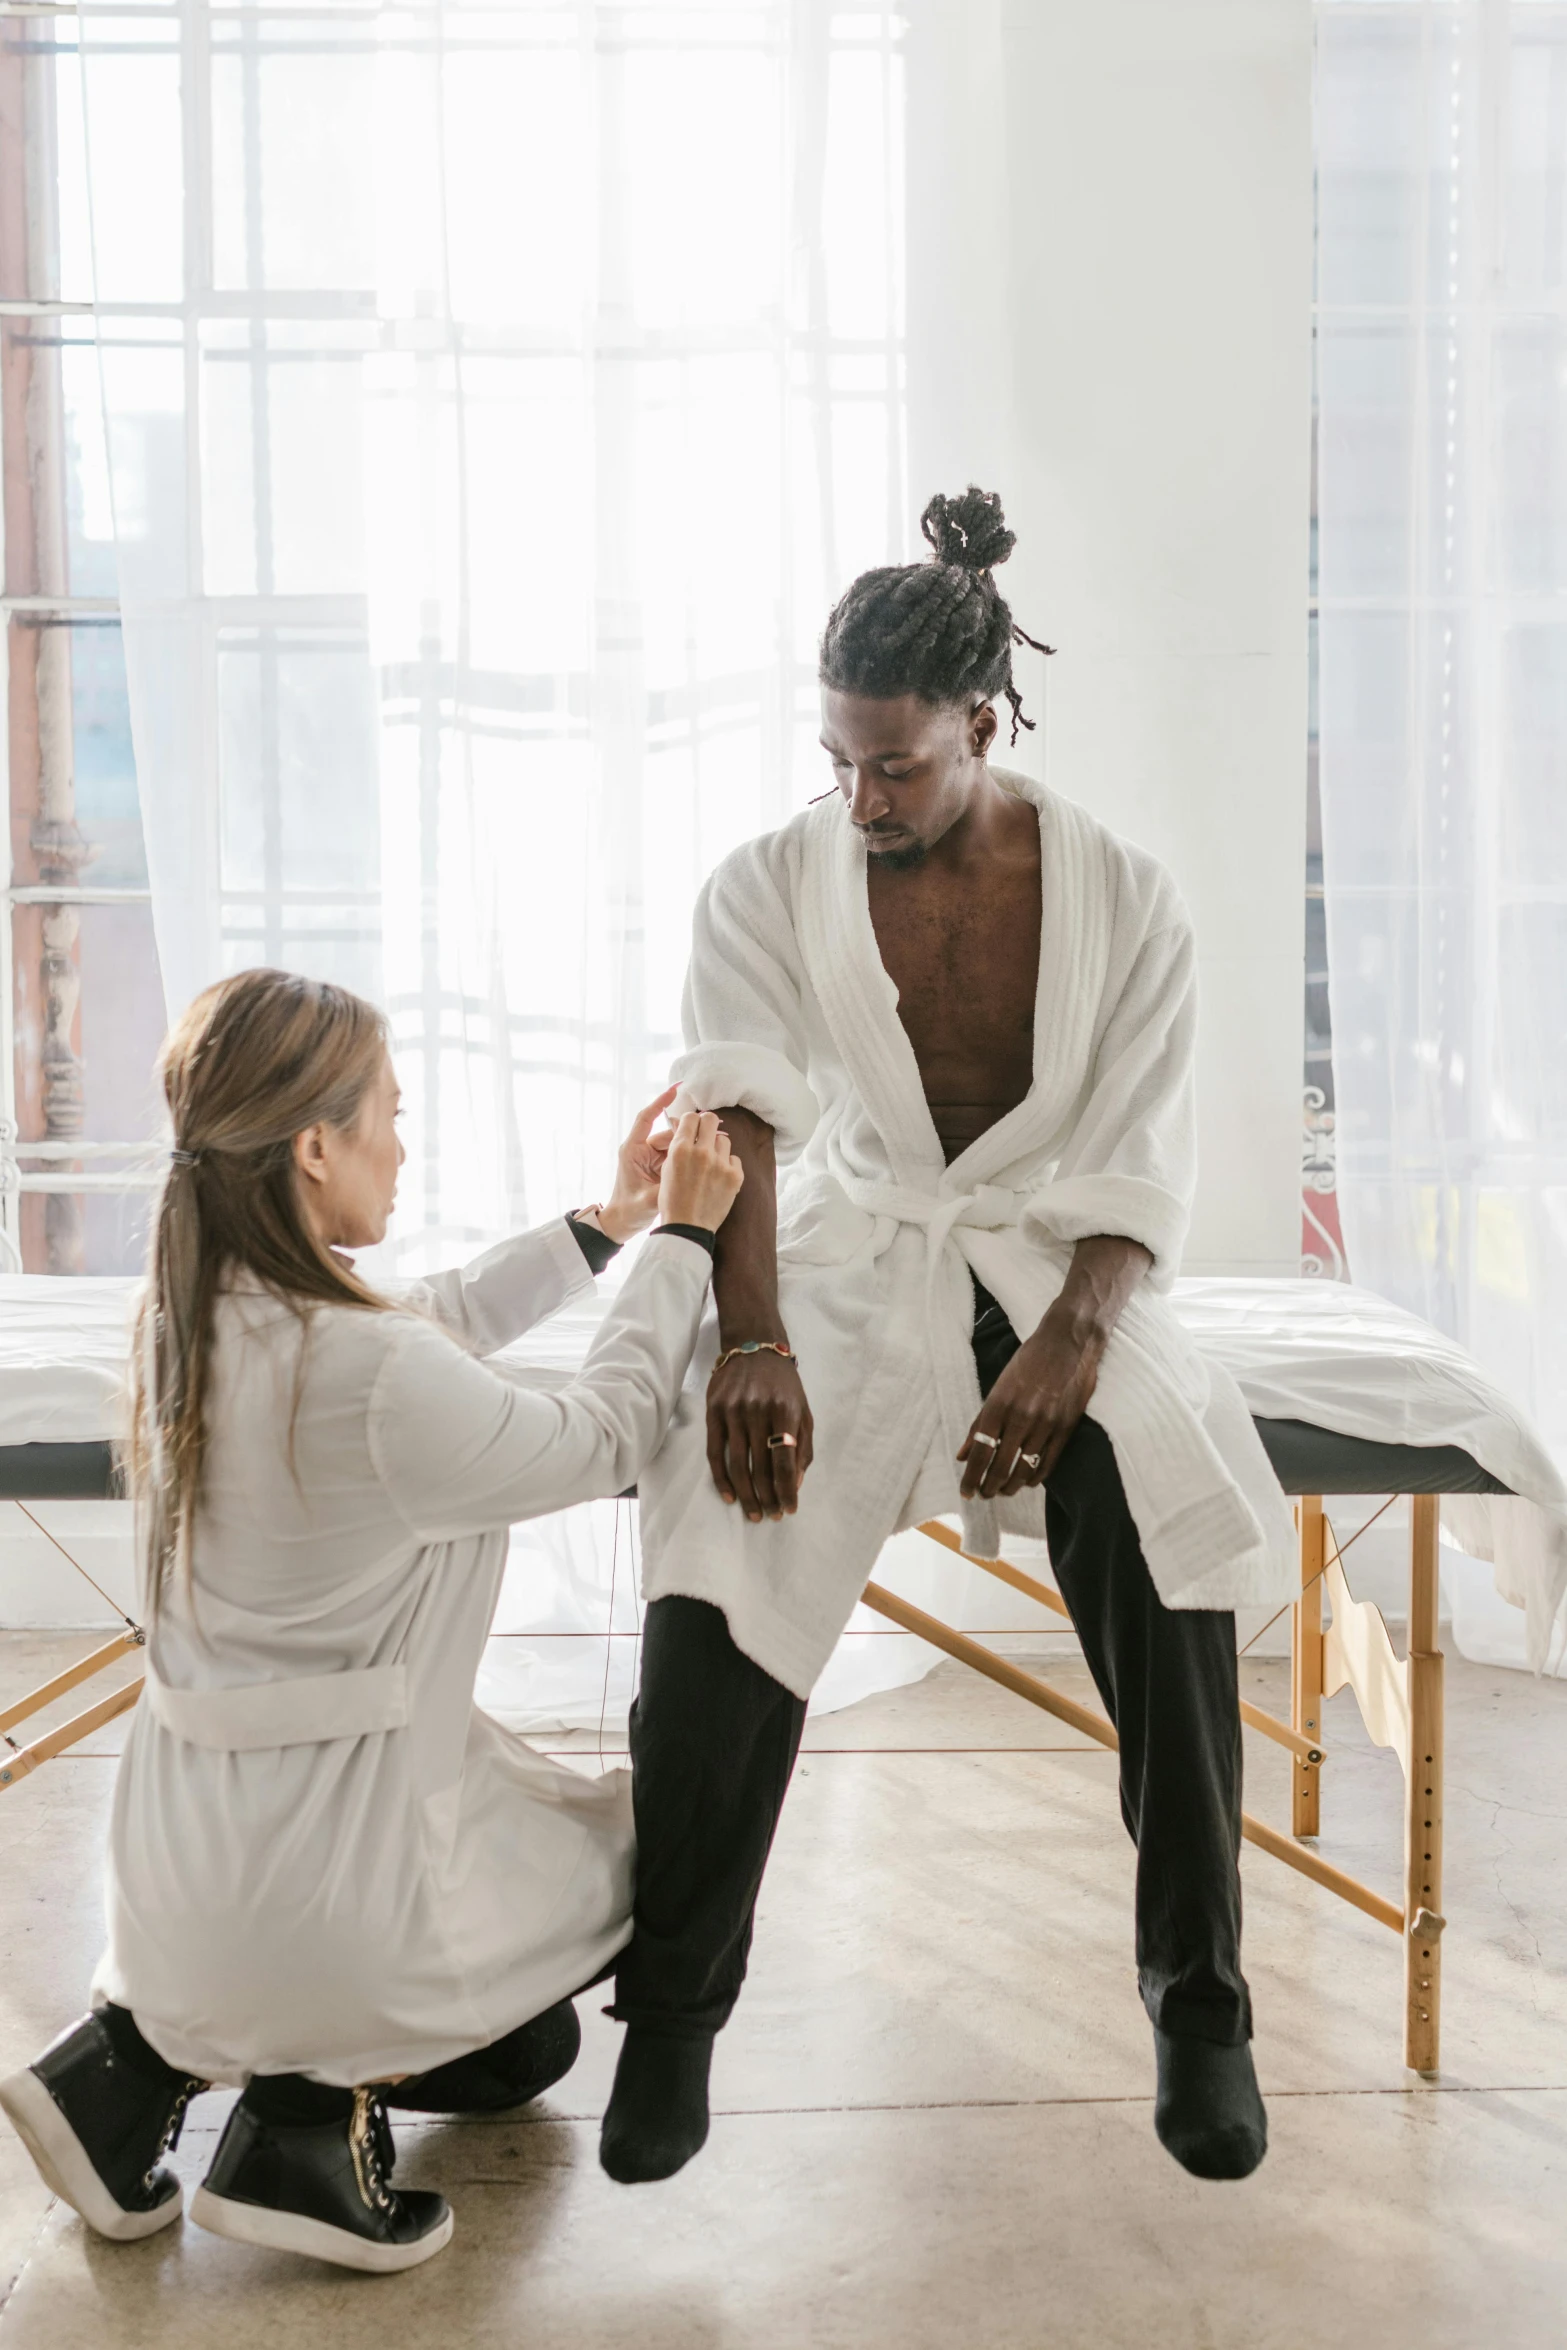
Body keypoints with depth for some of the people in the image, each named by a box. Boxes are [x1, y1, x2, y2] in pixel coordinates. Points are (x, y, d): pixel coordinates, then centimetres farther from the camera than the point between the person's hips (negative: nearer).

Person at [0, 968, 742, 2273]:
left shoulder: (204, 1313, -1)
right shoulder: (367, 1379, -28)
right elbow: (601, 1439, -11)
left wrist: (603, 1225, 17)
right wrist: (681, 1237, -1)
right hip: (314, 1870, -8)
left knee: (526, 2050, 26)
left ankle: (156, 2047, 13)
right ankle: (310, 2126, 7)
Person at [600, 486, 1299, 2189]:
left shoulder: (1121, 898, -2)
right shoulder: (768, 889, -2)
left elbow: (1137, 1170, -6)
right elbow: (737, 1113, -17)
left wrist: (1072, 1341, -26)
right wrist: (751, 1339, -34)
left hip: (1055, 1268, 0)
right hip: (843, 1267, 0)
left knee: (1167, 1528, -29)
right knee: (724, 1538, -28)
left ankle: (1199, 2000, -13)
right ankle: (673, 2010, -12)